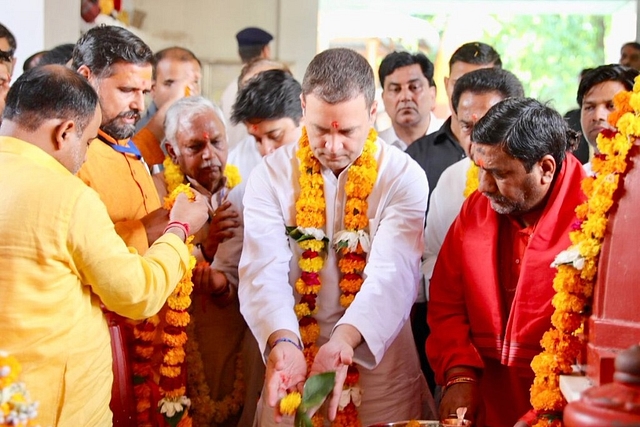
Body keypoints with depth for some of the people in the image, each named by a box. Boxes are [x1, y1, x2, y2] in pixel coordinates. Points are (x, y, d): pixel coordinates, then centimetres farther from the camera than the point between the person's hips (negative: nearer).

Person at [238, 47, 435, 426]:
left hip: (379, 363, -1)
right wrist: (282, 342, -33)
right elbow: (264, 272, -15)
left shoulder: (404, 177, -7)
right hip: (292, 363, 1)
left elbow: (392, 276, -20)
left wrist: (344, 340, -37)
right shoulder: (272, 175, -3)